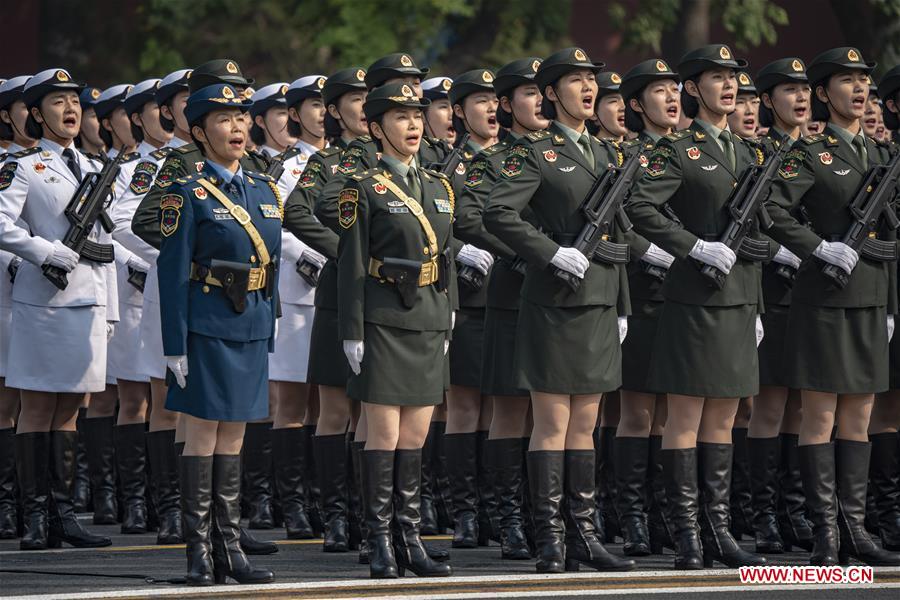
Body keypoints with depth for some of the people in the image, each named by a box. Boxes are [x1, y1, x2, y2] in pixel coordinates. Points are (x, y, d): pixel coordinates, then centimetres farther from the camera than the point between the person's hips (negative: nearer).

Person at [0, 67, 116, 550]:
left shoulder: (92, 170, 17)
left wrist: (109, 309, 17)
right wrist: (45, 252, -23)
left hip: (88, 303, 6)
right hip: (43, 300, -6)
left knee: (69, 407, 7)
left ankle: (61, 511, 10)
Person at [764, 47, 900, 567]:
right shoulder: (810, 152, -5)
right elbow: (773, 211, -16)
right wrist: (821, 247, -19)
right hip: (825, 300, -7)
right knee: (821, 417, -3)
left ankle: (855, 528, 11)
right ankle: (826, 532, -2)